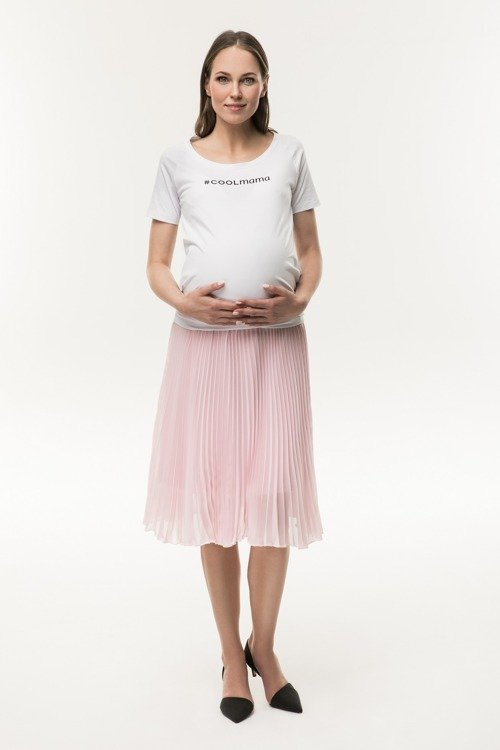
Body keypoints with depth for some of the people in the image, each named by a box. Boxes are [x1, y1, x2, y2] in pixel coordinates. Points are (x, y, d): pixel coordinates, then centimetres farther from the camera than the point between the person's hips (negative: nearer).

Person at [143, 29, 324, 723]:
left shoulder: (289, 153, 10)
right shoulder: (178, 160, 8)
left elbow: (310, 249, 12)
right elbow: (157, 263, 6)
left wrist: (299, 300, -8)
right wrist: (185, 301, -14)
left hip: (278, 341, 1)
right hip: (203, 341, 0)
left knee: (275, 495, -3)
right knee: (212, 494, 2)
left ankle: (263, 647, 19)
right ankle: (231, 654, 19)